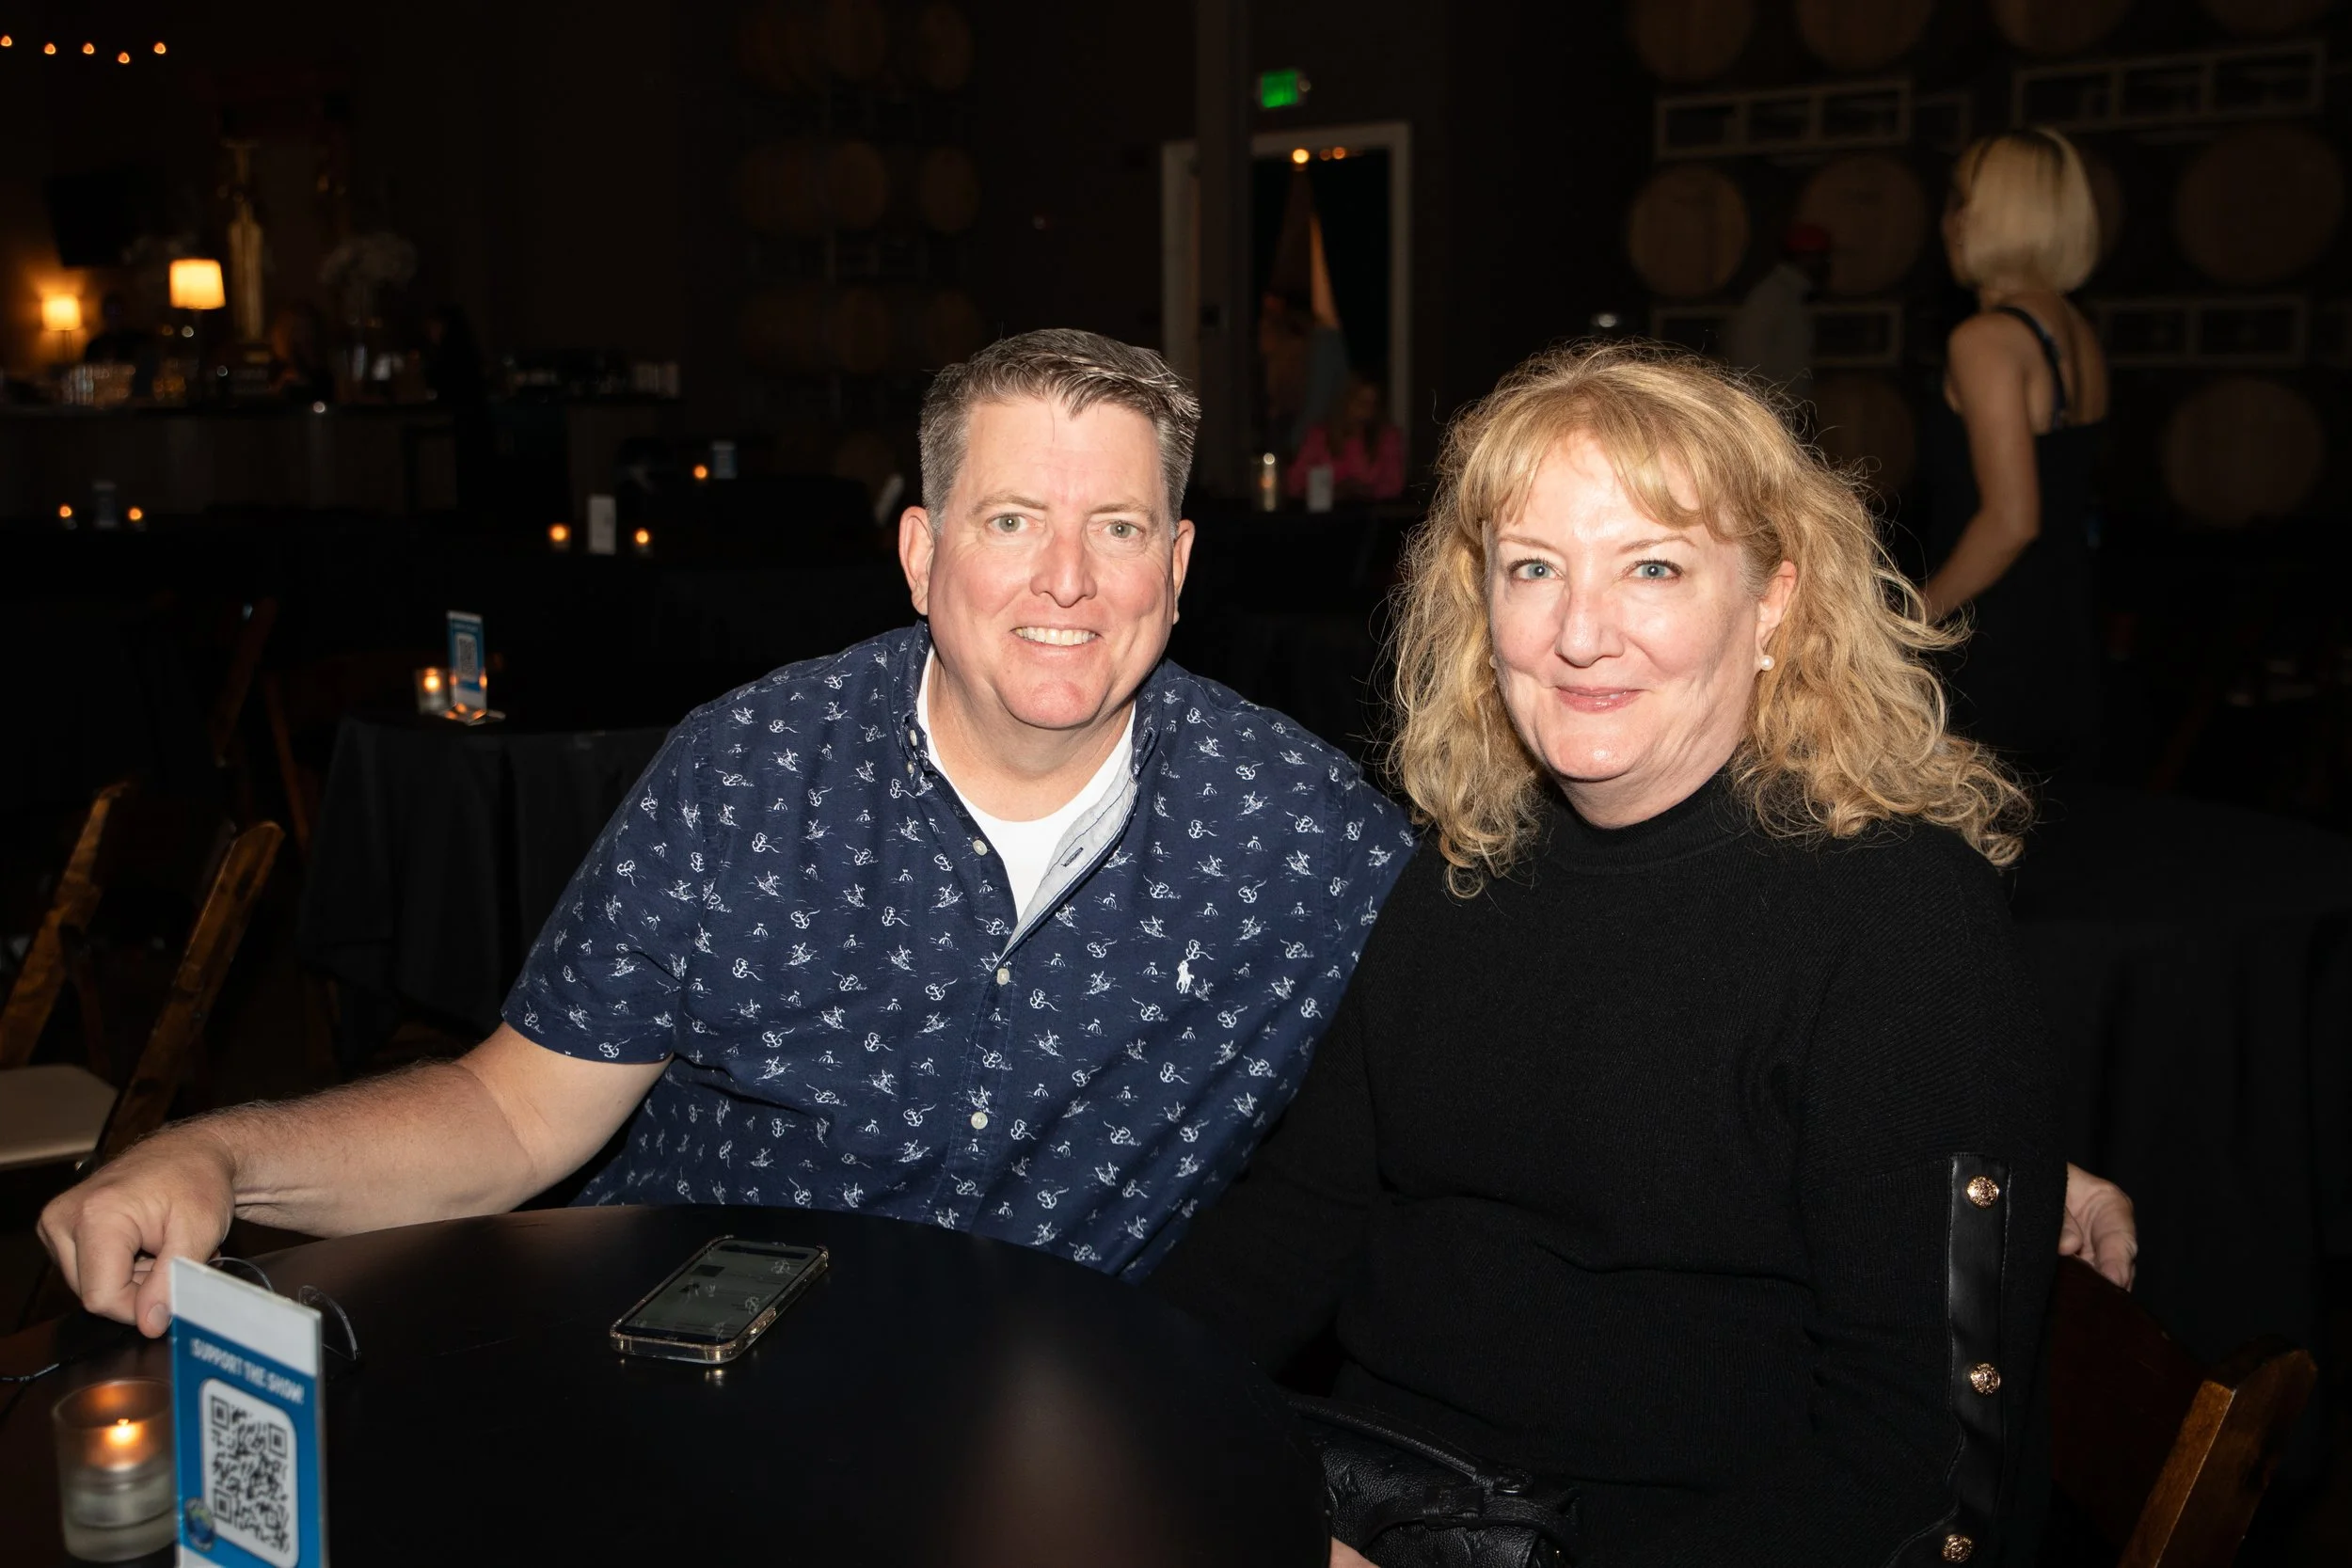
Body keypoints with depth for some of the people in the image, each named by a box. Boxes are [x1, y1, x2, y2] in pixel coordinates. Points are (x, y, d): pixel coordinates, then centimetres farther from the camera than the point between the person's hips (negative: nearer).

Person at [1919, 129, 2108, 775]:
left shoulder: (1987, 339, -16)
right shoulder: (2077, 333, 11)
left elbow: (2011, 520, -22)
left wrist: (1916, 615, -13)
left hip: (1992, 650, -9)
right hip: (2066, 642, 9)